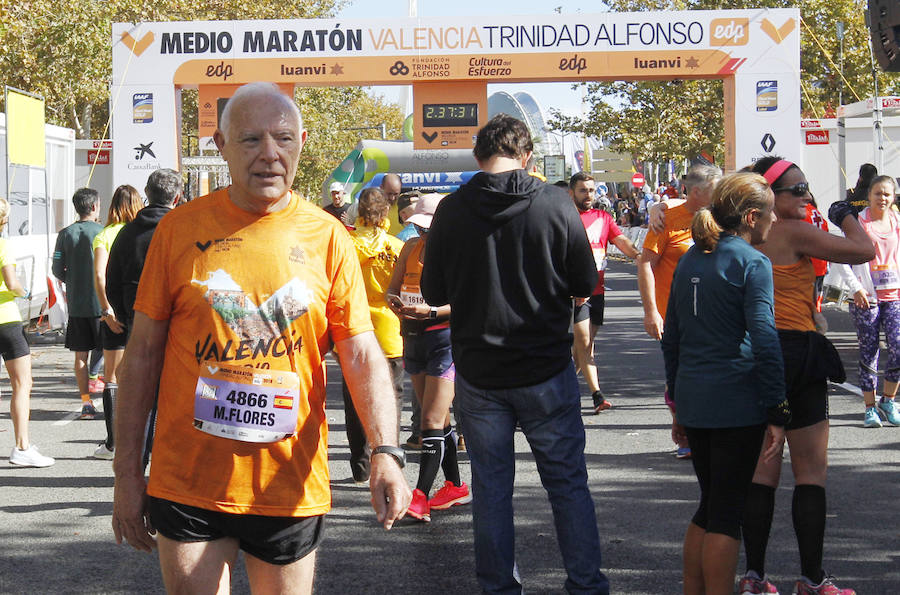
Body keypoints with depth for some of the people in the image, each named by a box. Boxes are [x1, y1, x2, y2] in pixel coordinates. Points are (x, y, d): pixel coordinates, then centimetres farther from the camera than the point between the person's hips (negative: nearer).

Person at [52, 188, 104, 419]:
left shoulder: (66, 234, 1)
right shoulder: (103, 232, -8)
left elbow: (57, 270, 3)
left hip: (76, 303, 3)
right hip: (101, 302, -3)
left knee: (81, 354, 8)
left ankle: (86, 402, 6)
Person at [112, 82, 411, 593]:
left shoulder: (329, 239, 0)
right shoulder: (180, 229, 0)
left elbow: (362, 354, -5)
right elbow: (144, 354, 3)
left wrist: (386, 452, -21)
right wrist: (128, 473, 1)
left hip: (292, 487, 1)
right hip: (187, 486, 0)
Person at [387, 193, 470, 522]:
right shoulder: (411, 248, 10)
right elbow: (393, 288, 13)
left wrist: (432, 311, -29)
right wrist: (394, 301, -10)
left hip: (445, 337, -7)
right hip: (414, 339, 7)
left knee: (432, 420, -11)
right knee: (438, 419, 14)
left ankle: (421, 497, -13)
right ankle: (456, 487, 25)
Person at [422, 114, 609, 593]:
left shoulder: (451, 211, -7)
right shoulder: (555, 204, -10)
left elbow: (433, 293, 1)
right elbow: (585, 283, -2)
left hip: (478, 374, 1)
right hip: (546, 372, -1)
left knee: (490, 487, 11)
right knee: (568, 483, 10)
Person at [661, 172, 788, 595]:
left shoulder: (690, 259, 11)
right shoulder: (752, 263, -10)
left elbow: (671, 338, 15)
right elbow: (764, 341, -16)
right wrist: (777, 413, -13)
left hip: (693, 400, 7)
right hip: (737, 402, -7)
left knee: (710, 507, 18)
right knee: (727, 514, 0)